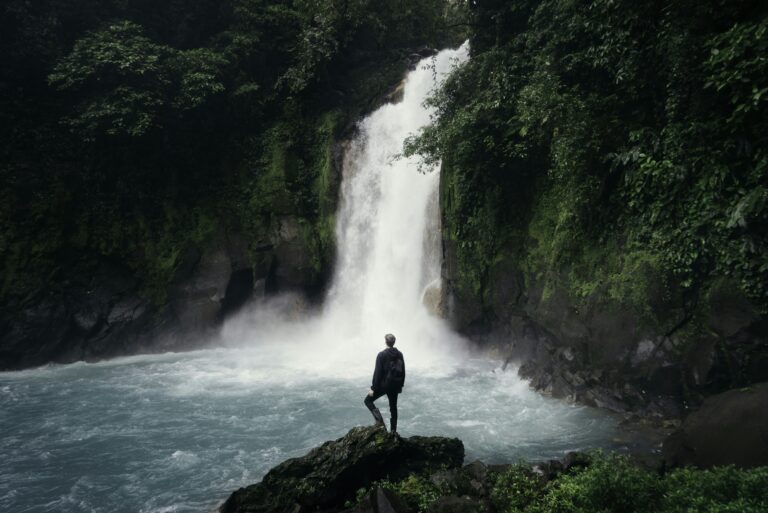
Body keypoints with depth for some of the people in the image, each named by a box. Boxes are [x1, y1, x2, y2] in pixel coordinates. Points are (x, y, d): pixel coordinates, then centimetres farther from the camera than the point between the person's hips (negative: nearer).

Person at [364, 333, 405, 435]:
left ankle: (380, 421, -7)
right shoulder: (399, 355, 2)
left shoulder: (381, 355, -16)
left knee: (368, 400, 8)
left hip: (383, 384, -5)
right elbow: (403, 372, 9)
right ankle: (393, 430, 21)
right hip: (395, 386, 6)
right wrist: (400, 385, 19)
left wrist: (373, 388, -12)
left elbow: (377, 373, -17)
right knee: (393, 407, 18)